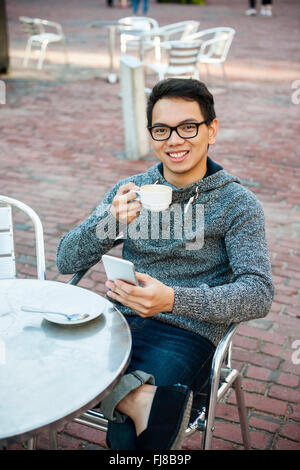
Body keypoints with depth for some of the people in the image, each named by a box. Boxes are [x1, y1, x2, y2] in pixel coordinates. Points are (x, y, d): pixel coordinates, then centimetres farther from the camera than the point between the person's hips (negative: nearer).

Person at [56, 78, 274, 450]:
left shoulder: (237, 203, 1)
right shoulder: (129, 191, 11)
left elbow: (258, 295, -11)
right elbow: (66, 261, 5)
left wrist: (173, 300, -27)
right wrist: (111, 222, -16)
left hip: (185, 333, -4)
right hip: (118, 320, 4)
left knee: (126, 429, -28)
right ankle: (140, 397, -27)